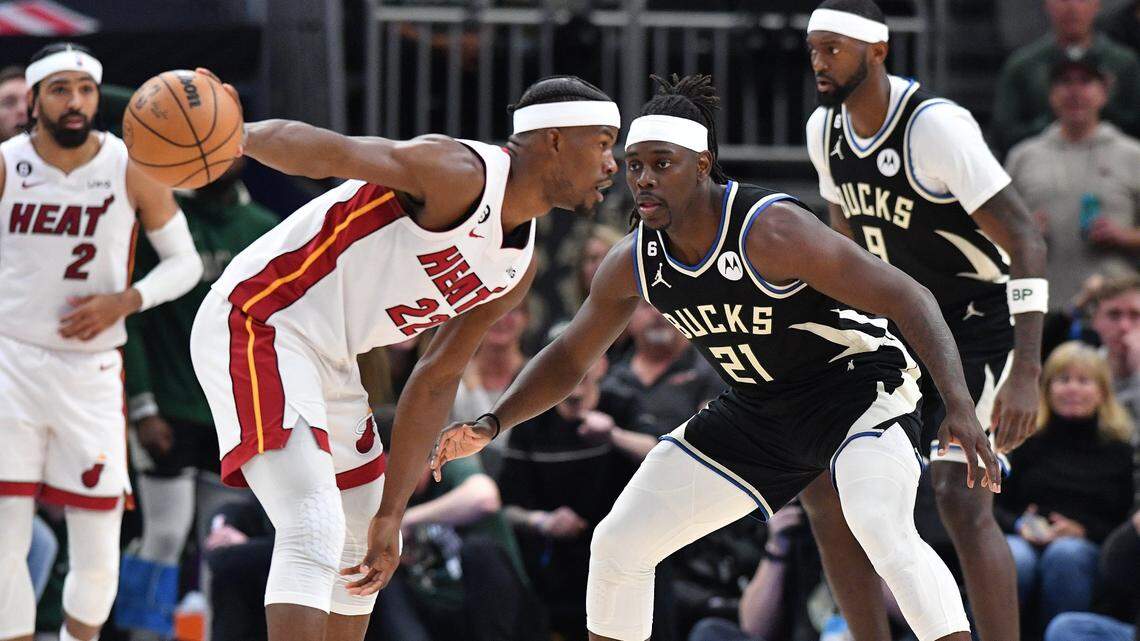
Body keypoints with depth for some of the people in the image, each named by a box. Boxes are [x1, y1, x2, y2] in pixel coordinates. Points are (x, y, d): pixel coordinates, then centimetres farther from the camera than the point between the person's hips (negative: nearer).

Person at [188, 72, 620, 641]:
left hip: (327, 361, 10)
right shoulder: (458, 175, -19)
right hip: (256, 327, -10)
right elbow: (328, 151, -29)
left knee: (363, 546, 20)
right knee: (314, 533, -24)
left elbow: (436, 381, 17)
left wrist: (391, 512, 15)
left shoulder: (515, 272, 9)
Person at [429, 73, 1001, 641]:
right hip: (755, 410, 7)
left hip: (856, 385, -7)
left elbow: (908, 299, -29)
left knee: (883, 531, -35)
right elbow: (568, 358, 8)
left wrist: (959, 405, -40)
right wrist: (490, 424, -7)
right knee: (618, 545, 4)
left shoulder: (769, 231, -30)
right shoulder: (633, 264, -10)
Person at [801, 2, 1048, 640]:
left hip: (982, 322, -8)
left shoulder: (936, 126, -24)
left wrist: (1026, 374, -34)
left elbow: (1025, 240, -27)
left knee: (961, 498, -22)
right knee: (825, 486, 2)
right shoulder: (826, 130, 0)